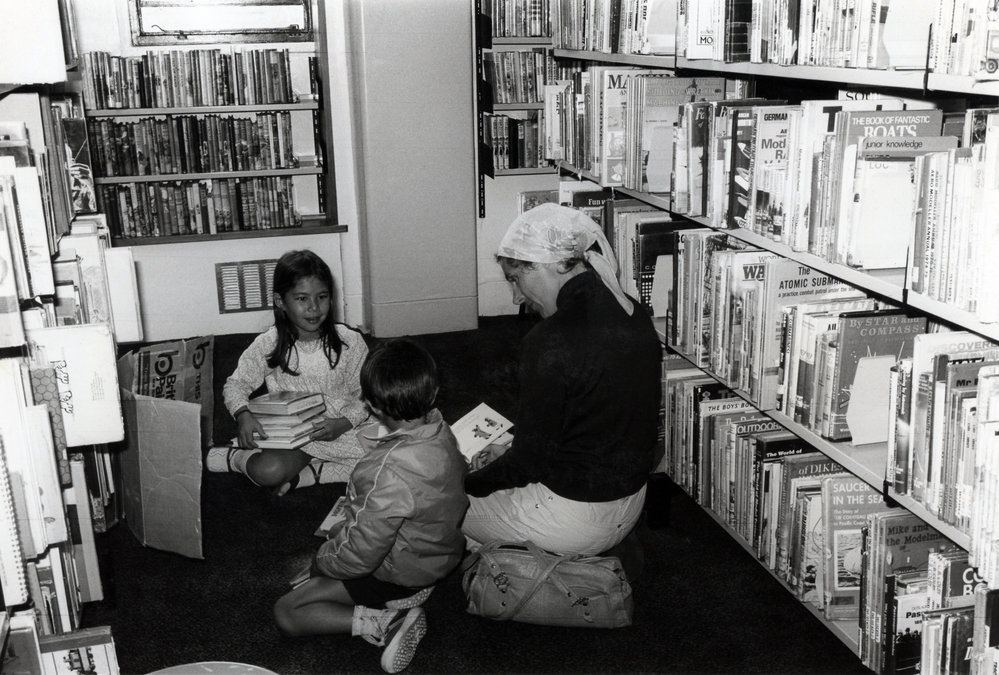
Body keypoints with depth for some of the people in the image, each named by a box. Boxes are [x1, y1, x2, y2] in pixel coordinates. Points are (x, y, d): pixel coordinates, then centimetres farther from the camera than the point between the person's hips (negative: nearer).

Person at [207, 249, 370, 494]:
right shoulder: (268, 344, -4)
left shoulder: (349, 341, -5)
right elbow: (236, 384, 5)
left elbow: (365, 395, 0)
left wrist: (343, 423, -18)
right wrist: (243, 415, -15)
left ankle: (300, 473, -13)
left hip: (339, 431, 2)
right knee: (266, 471, -33)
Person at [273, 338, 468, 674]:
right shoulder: (439, 429, -13)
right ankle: (405, 596, 10)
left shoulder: (393, 470, -38)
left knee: (286, 612, -1)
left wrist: (324, 560, -6)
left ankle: (387, 623, -11)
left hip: (398, 570, -8)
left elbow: (361, 555, -31)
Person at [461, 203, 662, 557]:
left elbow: (529, 460, -19)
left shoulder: (552, 342, -26)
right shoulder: (633, 315, 0)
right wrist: (510, 451, 13)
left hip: (574, 520, -8)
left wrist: (470, 482, -1)